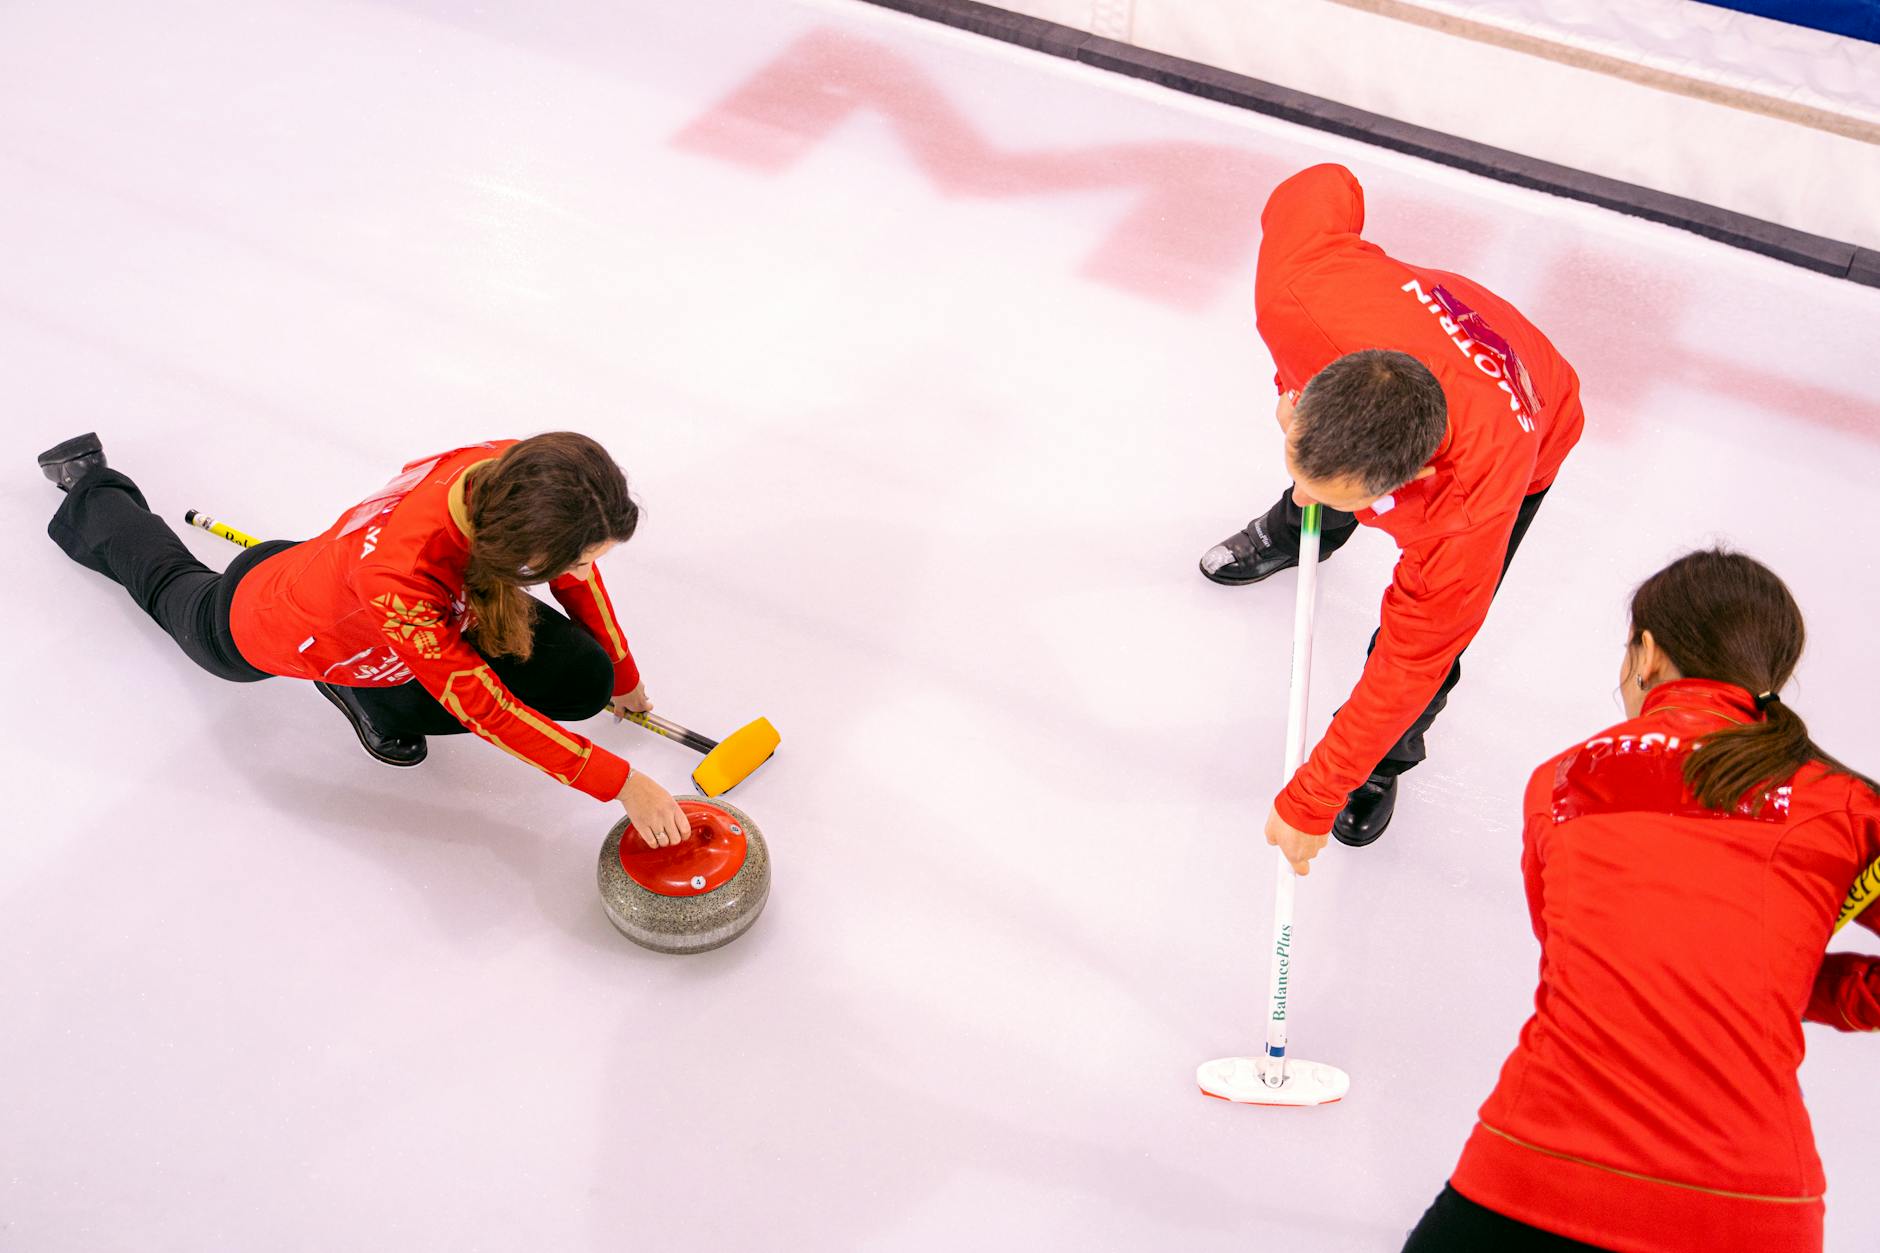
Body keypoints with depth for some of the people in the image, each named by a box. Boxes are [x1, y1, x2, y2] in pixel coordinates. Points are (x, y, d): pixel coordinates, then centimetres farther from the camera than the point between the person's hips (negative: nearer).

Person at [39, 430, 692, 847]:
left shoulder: (515, 470, -33)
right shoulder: (399, 576, -50)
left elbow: (576, 573, -12)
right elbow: (483, 707, -41)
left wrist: (621, 676, 0)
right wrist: (622, 783, -40)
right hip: (257, 629, -4)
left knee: (580, 677, -15)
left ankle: (379, 699, 7)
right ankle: (91, 487, 60)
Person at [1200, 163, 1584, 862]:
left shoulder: (1471, 515, -49)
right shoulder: (1296, 291, -46)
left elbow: (1409, 666, -34)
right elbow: (1324, 187, -22)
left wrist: (1311, 802, -24)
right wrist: (1294, 380, -14)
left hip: (1528, 441, -4)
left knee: (1433, 640, -5)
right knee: (1309, 516, 30)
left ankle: (1384, 761, 30)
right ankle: (1293, 538, 70)